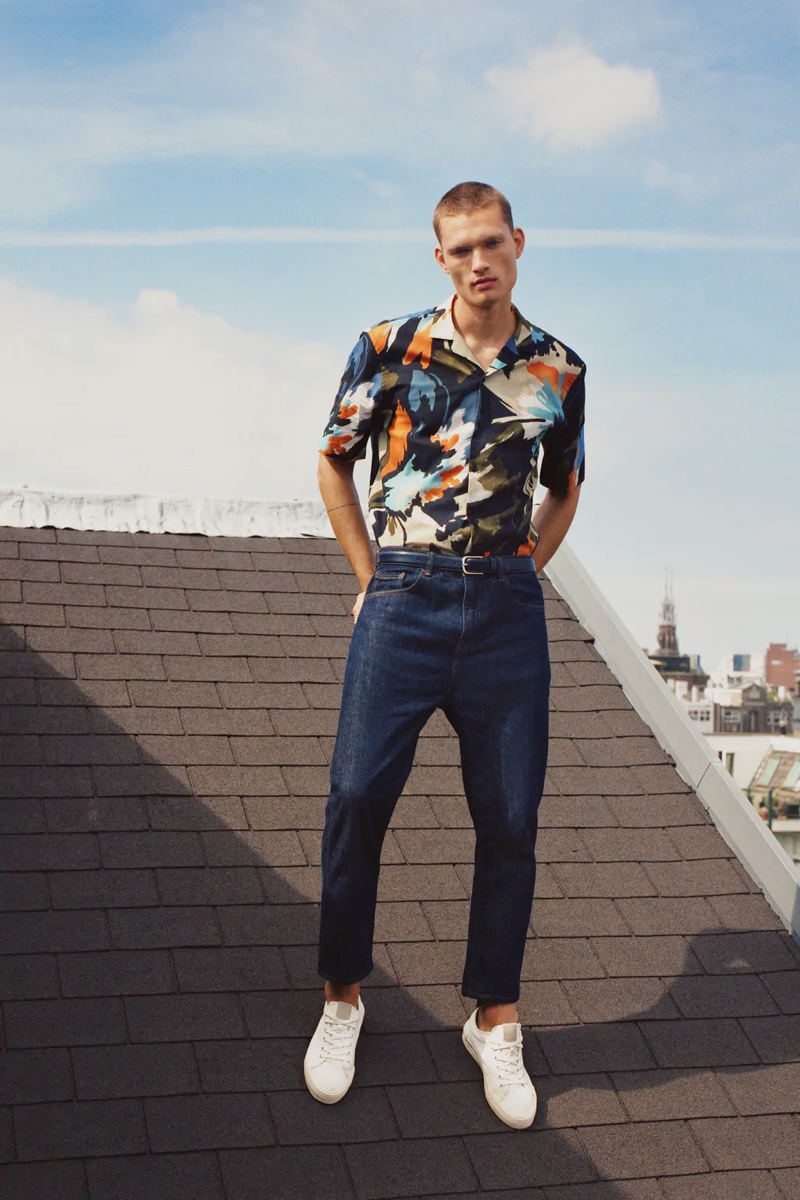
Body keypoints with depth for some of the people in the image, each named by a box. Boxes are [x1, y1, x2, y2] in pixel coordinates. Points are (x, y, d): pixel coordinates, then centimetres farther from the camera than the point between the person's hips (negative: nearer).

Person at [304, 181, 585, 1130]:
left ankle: (495, 1022, 20)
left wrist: (523, 575, 11)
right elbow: (333, 464, 10)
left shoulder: (558, 370, 7)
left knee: (509, 818, 5)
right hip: (405, 599, -1)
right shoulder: (390, 348, 0)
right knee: (357, 798, -4)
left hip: (508, 607, 2)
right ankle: (342, 997, 17)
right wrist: (373, 579, 6)